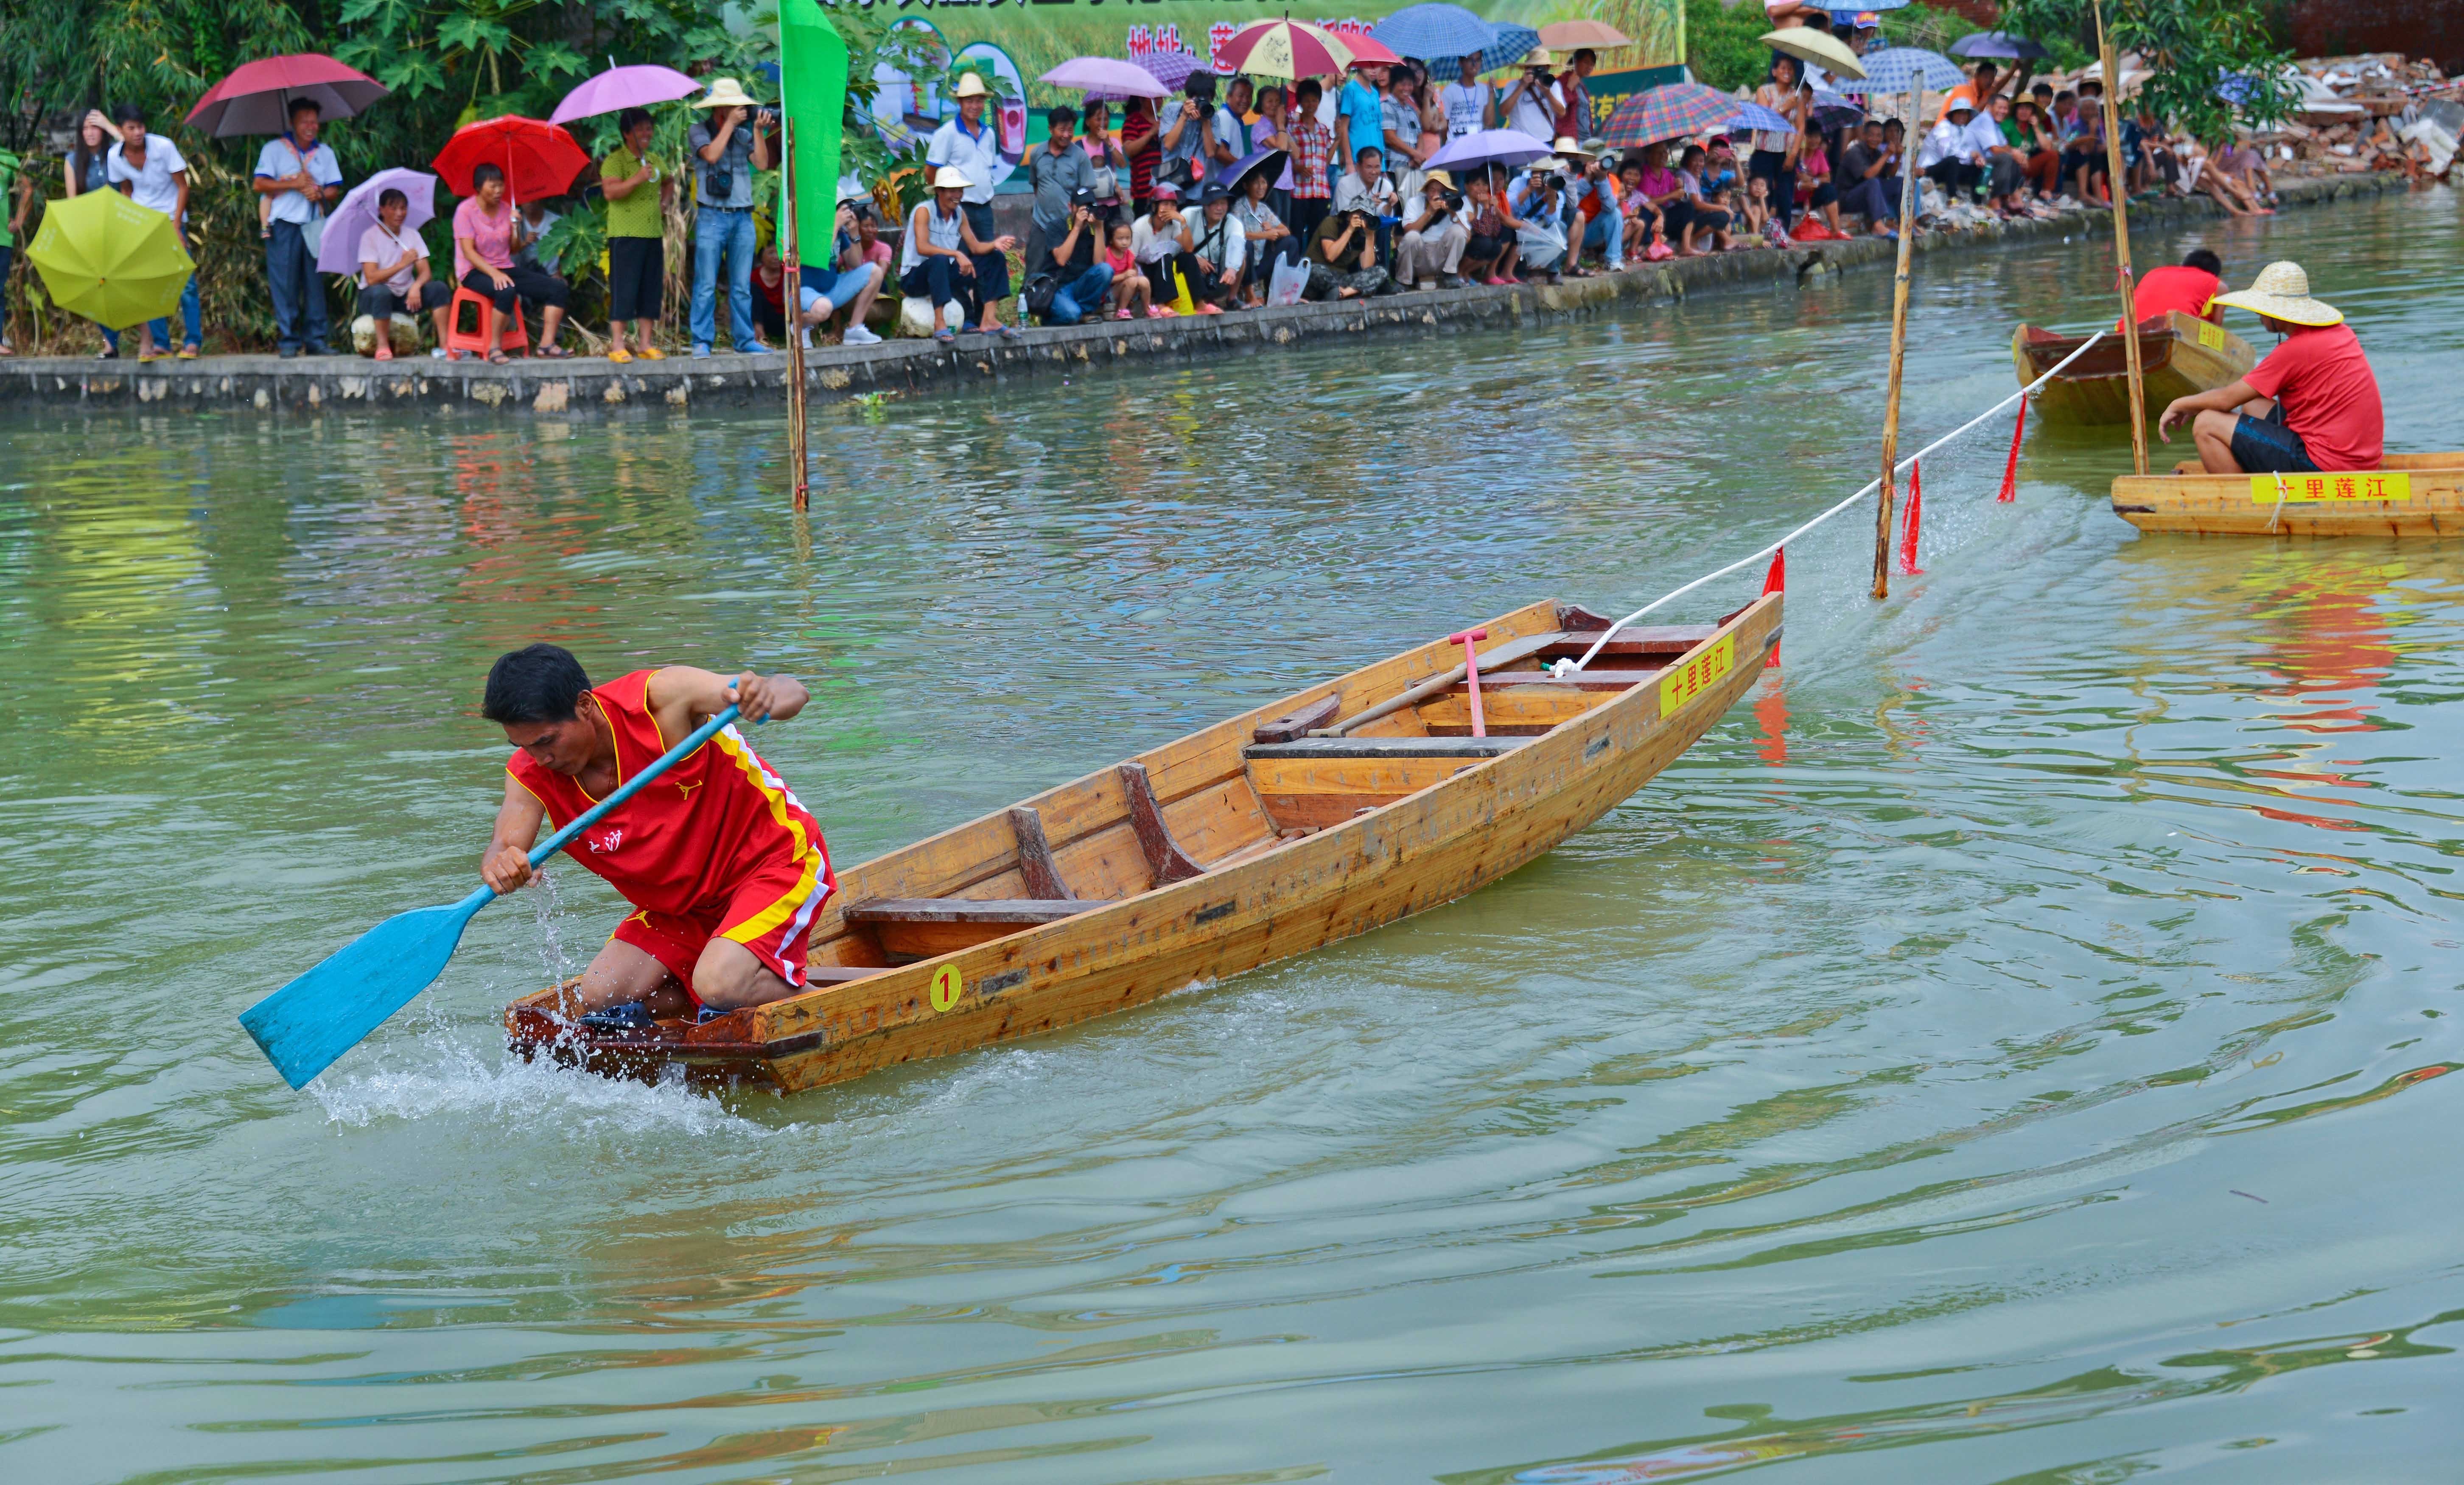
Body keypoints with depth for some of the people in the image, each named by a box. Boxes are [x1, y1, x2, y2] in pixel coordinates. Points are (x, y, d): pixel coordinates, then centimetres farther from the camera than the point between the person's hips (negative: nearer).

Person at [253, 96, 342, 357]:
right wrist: (294, 184, -12)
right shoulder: (274, 149, 5)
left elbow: (335, 190, 12)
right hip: (284, 225, -3)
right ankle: (288, 340, -3)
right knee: (285, 282, -6)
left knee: (315, 281, 0)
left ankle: (315, 339, 3)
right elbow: (260, 185, -5)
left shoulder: (325, 153, 16)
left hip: (314, 225, 3)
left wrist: (320, 193, -9)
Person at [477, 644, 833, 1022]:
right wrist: (499, 865, -50)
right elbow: (502, 847, -24)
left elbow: (791, 694, -30)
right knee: (594, 1005, -6)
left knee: (719, 984, -30)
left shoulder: (660, 697, -25)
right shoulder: (531, 774, -10)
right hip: (681, 903, 7)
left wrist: (766, 695, -55)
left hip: (774, 861, -7)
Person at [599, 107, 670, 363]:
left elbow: (669, 182, 35)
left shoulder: (655, 160, 16)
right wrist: (637, 179, -29)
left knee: (650, 289, 7)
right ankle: (617, 346, -6)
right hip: (625, 234, -7)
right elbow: (610, 191, -20)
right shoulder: (614, 160, -6)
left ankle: (645, 344, 12)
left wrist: (664, 203, 18)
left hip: (653, 234, 7)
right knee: (623, 289, -8)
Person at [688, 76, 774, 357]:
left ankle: (745, 340, 10)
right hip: (712, 216, -4)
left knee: (742, 286, 6)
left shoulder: (743, 134, 14)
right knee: (706, 285, -6)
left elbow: (762, 163, 4)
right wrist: (730, 123, -10)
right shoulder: (699, 132, 3)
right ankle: (701, 342, -4)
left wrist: (758, 130, -4)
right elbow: (711, 155, -16)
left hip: (742, 217, 4)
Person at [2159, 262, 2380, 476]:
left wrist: (2179, 405, 7)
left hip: (2324, 465, -10)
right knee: (2252, 406, 27)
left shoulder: (2296, 350, -17)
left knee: (2207, 425, -6)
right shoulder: (2340, 332, 10)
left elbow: (2226, 400, -10)